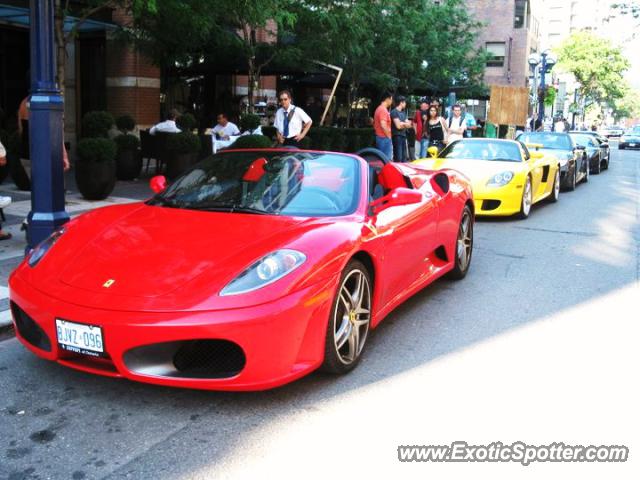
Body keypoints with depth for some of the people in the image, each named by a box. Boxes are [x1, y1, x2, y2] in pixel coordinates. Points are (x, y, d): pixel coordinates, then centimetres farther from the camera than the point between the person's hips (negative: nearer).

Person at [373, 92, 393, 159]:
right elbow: (383, 125, -25)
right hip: (385, 138, -10)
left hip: (379, 137, 10)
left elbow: (374, 124, 23)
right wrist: (389, 136, -15)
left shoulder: (378, 109, 16)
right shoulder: (384, 110, -16)